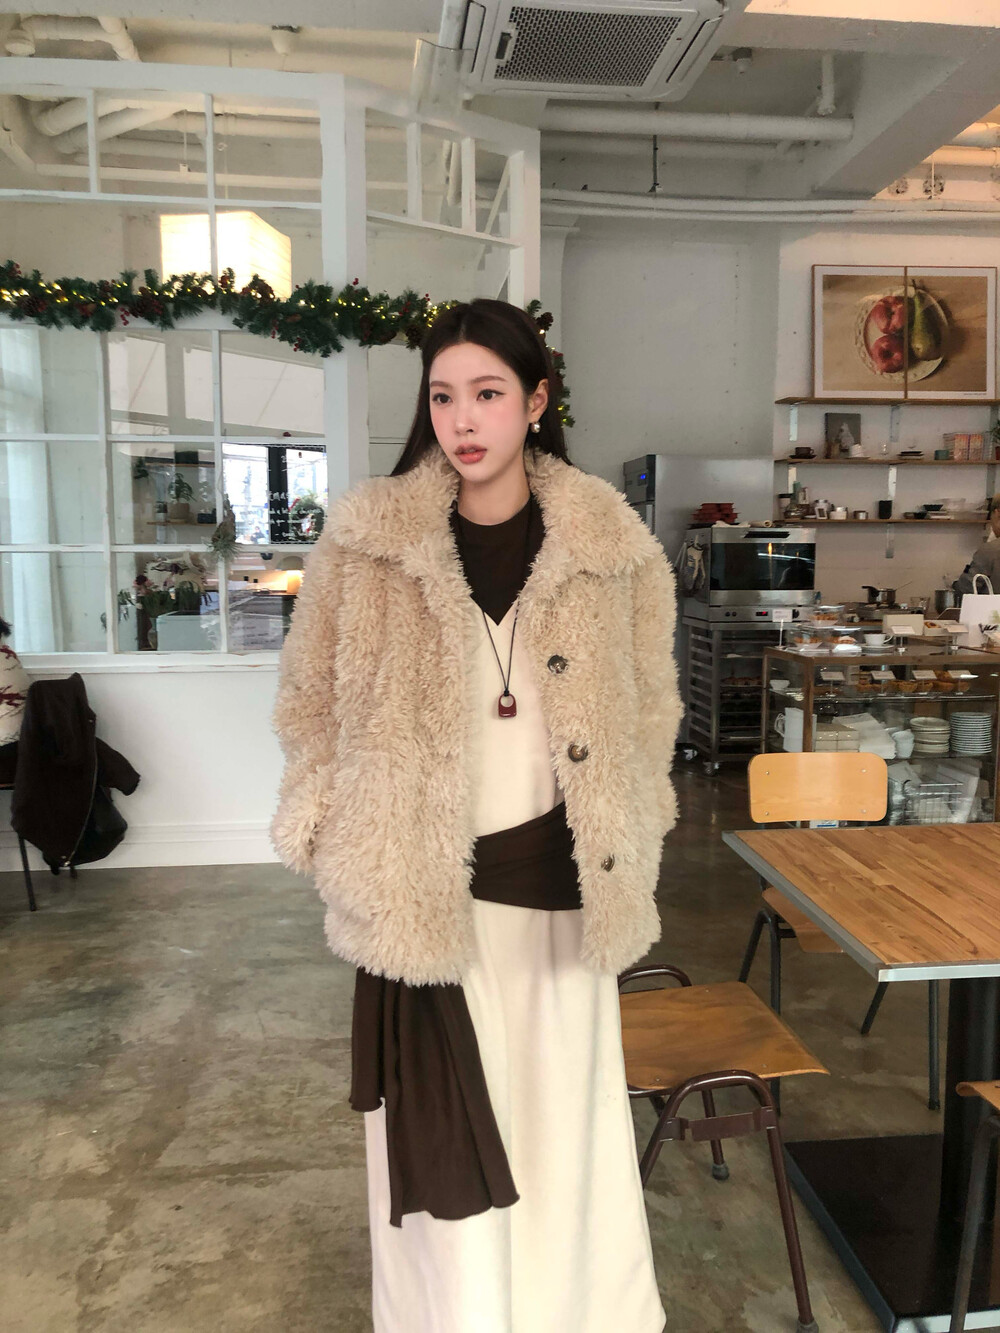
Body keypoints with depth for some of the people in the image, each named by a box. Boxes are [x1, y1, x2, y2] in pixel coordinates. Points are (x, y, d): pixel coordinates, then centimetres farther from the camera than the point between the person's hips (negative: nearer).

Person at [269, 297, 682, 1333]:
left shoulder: (610, 544, -1)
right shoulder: (366, 537, -4)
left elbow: (648, 707, 9)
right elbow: (310, 702, 5)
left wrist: (627, 846, 6)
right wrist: (334, 841, -1)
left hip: (557, 871, 1)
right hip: (420, 881, -1)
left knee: (563, 1113, 15)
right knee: (442, 1128, 9)